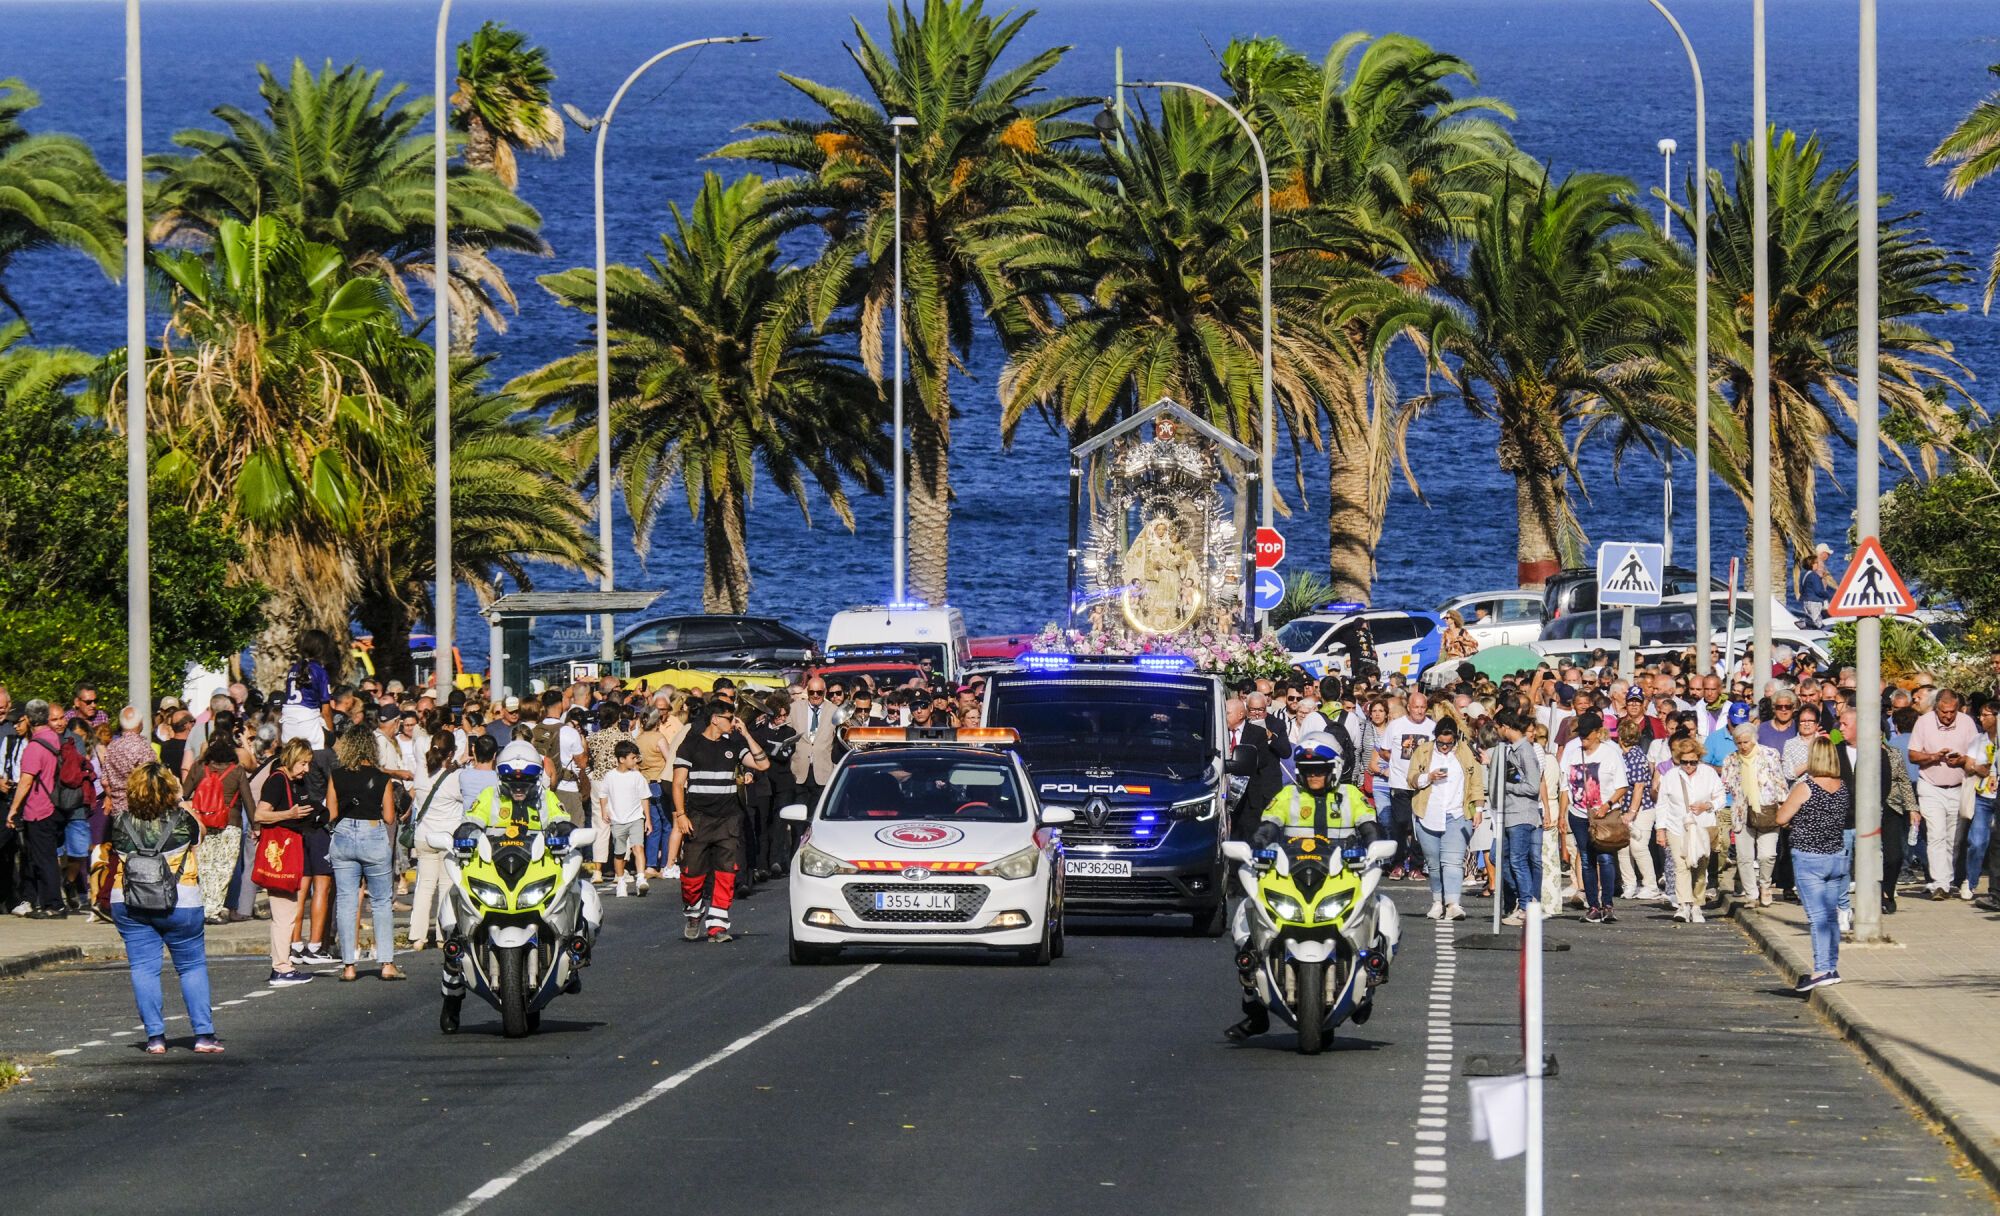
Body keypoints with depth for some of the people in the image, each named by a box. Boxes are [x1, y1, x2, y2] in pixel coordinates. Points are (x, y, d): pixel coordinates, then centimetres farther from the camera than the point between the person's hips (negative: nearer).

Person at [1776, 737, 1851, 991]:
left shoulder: (1805, 788, -16)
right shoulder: (1844, 789, 0)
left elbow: (1781, 818, -9)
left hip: (1808, 857, -5)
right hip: (1837, 856, 5)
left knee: (1817, 916, -8)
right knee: (1831, 915, 13)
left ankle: (1822, 969, -16)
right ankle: (1832, 967, 18)